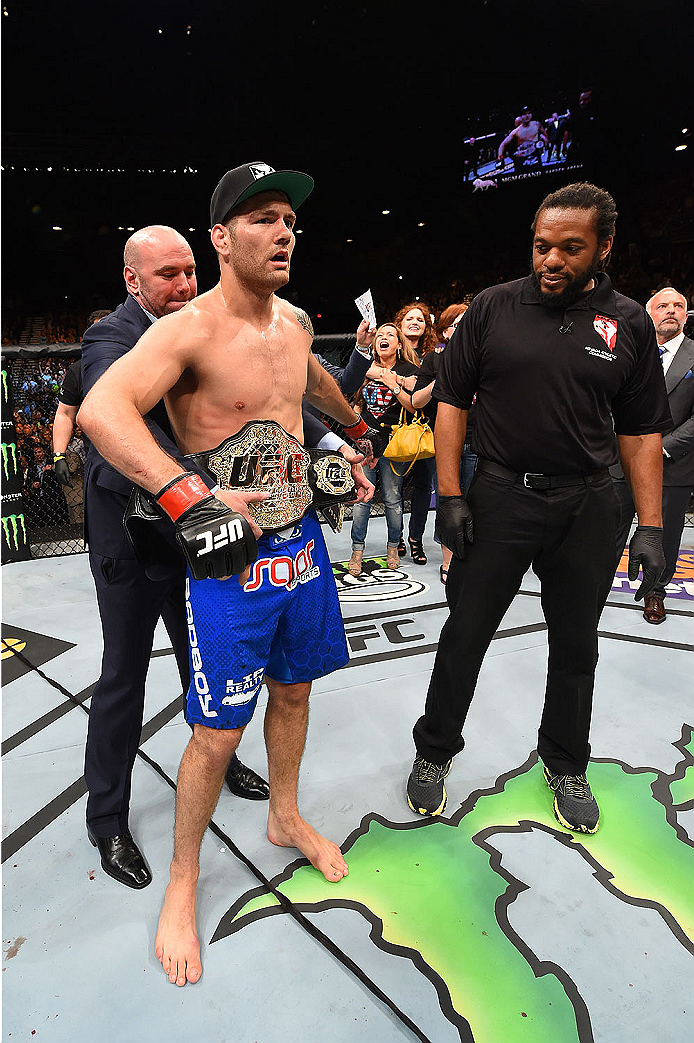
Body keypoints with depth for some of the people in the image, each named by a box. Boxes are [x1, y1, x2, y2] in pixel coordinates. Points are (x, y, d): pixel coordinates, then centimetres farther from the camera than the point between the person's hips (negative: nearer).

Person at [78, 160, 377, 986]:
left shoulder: (294, 321, 7)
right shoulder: (190, 329, -17)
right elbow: (101, 408, -33)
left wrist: (357, 432, 42)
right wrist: (193, 495, -46)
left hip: (301, 539, 7)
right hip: (229, 554, -7)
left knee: (293, 689, 21)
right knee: (218, 732, 4)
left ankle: (284, 818, 48)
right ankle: (183, 880, 31)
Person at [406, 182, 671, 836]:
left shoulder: (628, 322, 4)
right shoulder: (494, 307, 1)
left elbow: (641, 430, 6)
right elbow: (452, 400, 1)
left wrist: (650, 527, -1)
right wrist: (449, 496, -7)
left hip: (588, 507, 2)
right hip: (500, 498, -1)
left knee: (575, 643, 13)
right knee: (465, 632, 6)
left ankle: (565, 764, 35)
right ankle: (435, 750, 27)